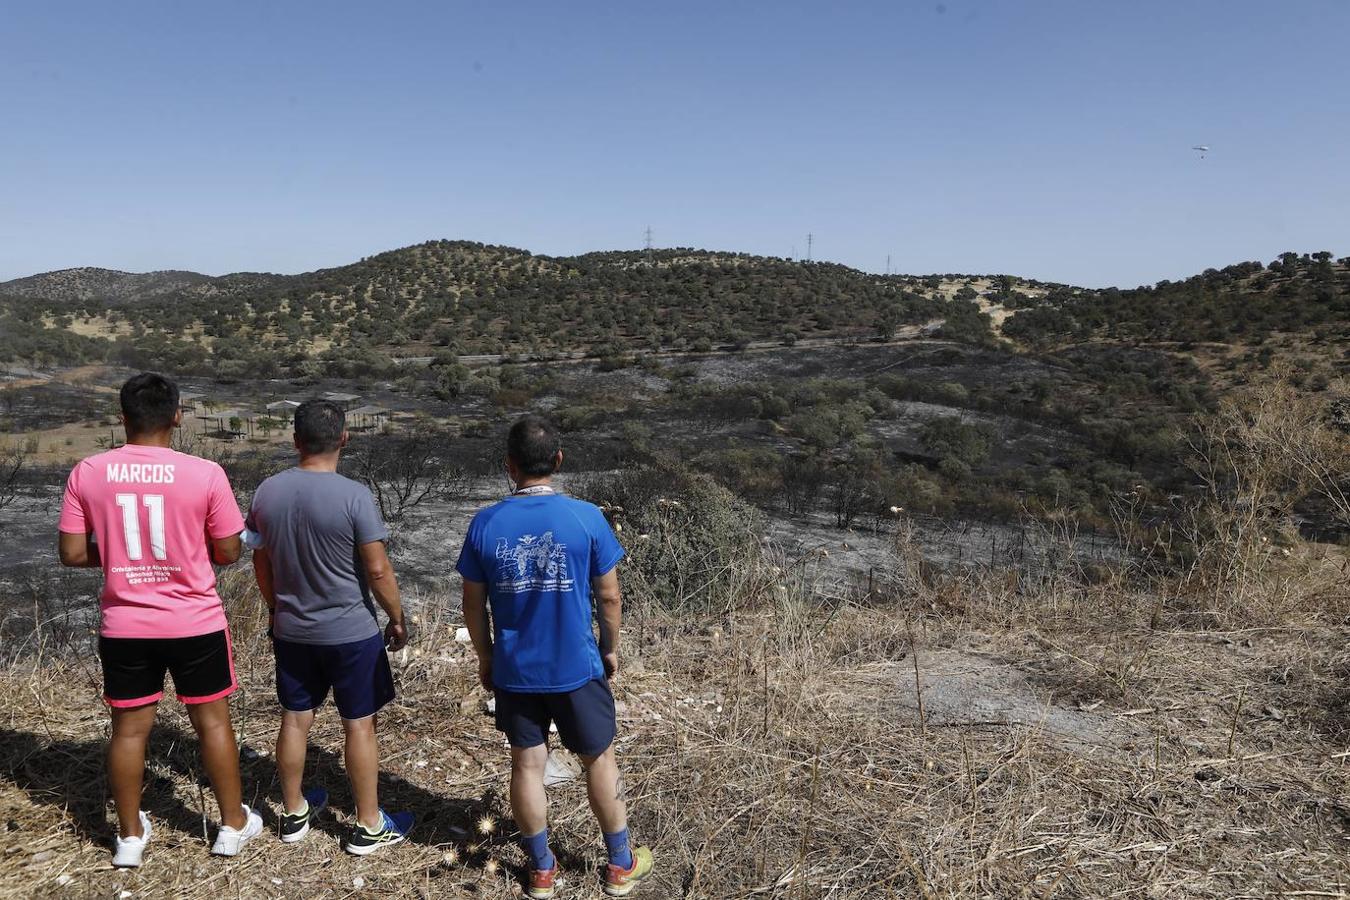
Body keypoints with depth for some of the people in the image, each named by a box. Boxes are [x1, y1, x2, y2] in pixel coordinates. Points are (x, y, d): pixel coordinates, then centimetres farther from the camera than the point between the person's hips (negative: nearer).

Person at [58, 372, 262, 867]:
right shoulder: (205, 474, -15)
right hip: (195, 622, -2)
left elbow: (72, 553, -2)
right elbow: (228, 553, -7)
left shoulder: (87, 474, -6)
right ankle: (233, 824, 27)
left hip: (124, 625, 2)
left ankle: (130, 835, 31)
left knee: (129, 728, 16)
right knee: (212, 721, 13)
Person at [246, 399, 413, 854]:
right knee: (359, 725, 7)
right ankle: (369, 827, 18)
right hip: (351, 632, -5)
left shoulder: (267, 492, -4)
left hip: (290, 630, 5)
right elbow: (378, 570, -18)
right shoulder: (354, 496, -21)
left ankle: (293, 814, 35)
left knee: (294, 720, 17)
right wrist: (398, 619, -3)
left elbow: (261, 564, 6)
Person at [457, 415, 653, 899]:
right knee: (598, 759, 16)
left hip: (514, 671, 2)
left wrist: (485, 658, 13)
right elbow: (609, 595, -8)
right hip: (576, 667, -1)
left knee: (527, 764, 16)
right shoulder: (586, 518, -15)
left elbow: (473, 604, -1)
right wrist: (611, 647, 9)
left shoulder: (485, 524, -9)